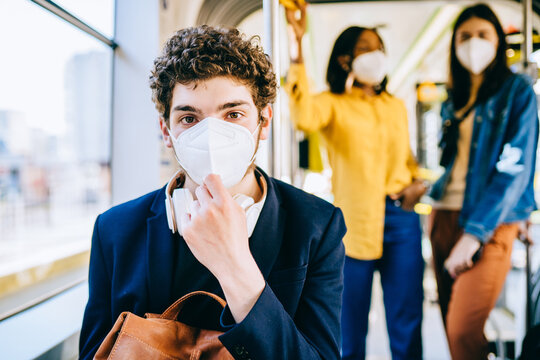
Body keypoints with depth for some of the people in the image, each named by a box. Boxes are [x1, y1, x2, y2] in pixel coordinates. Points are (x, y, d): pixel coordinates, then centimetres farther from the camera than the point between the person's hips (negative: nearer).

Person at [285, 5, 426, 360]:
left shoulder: (397, 106, 15)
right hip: (356, 220, -4)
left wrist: (418, 182, 4)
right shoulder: (333, 104, -1)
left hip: (402, 216, 4)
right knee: (351, 319, 8)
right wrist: (298, 45, -30)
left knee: (407, 320, 10)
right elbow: (304, 115, -25)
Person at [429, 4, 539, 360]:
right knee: (451, 324, 9)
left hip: (489, 222, -6)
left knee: (465, 330, -11)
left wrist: (474, 233, -16)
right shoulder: (454, 99, 16)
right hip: (445, 216, 6)